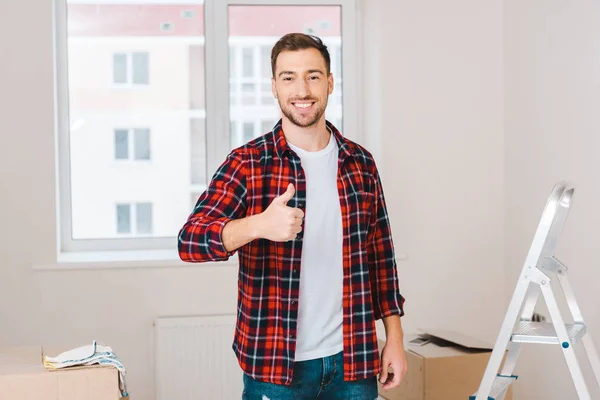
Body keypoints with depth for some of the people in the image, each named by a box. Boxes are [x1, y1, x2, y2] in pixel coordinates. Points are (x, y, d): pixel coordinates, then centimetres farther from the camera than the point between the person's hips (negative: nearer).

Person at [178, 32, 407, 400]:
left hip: (352, 360, 3)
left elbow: (381, 256, 11)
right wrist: (259, 225, -34)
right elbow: (190, 241, -16)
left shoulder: (360, 163, 6)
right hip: (274, 362, -3)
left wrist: (395, 338, 7)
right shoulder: (248, 163, -5)